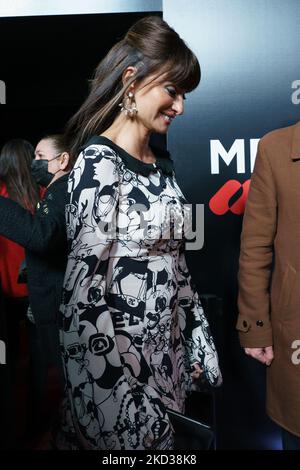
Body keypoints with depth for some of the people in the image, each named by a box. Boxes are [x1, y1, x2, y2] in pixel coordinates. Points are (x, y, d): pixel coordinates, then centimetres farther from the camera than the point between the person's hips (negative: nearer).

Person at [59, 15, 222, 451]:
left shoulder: (162, 161, 6)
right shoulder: (99, 163, -19)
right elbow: (85, 284, -22)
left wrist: (199, 338, 11)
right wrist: (120, 388, -20)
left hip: (169, 343, 8)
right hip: (121, 351, -7)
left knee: (169, 442, 23)